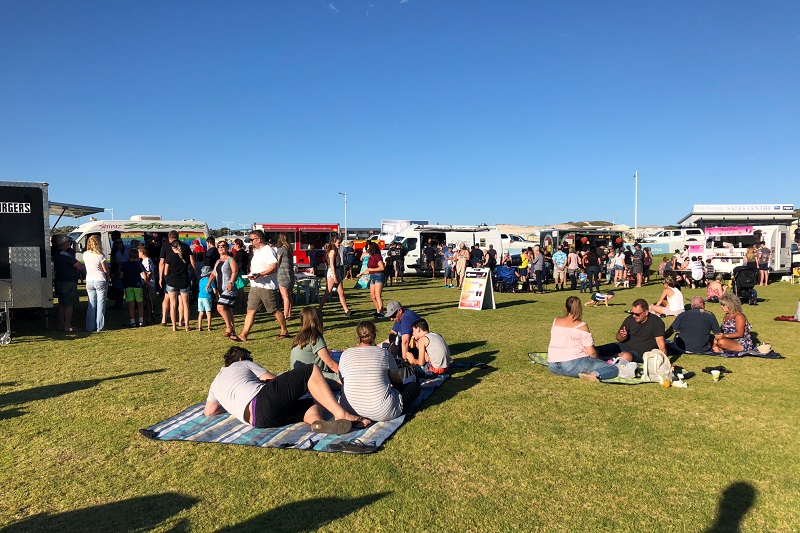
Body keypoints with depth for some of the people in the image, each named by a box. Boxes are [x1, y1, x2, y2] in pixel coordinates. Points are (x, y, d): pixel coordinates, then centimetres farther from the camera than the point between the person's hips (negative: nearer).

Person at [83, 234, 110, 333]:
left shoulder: (85, 255, 3)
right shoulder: (100, 255, -13)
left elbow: (85, 267, 14)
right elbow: (106, 269, -7)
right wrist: (108, 278, 11)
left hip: (89, 281, 5)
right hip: (100, 281, -5)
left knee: (91, 305, 11)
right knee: (100, 305, 2)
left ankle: (90, 327, 12)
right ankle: (100, 327, 4)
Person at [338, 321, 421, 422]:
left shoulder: (345, 355, 1)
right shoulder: (383, 353, -5)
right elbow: (396, 381, 12)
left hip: (351, 409, -1)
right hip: (383, 413, 2)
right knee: (415, 386, 20)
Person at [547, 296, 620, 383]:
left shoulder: (556, 321, 8)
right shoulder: (581, 326, -6)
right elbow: (591, 352, -9)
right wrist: (596, 358, 12)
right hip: (573, 364, -6)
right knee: (614, 369, -5)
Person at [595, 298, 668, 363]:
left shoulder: (656, 322, -8)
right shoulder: (630, 319, 4)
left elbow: (661, 344, -13)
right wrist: (622, 337, -9)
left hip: (639, 354, -4)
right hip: (623, 346, 4)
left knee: (625, 356, -41)